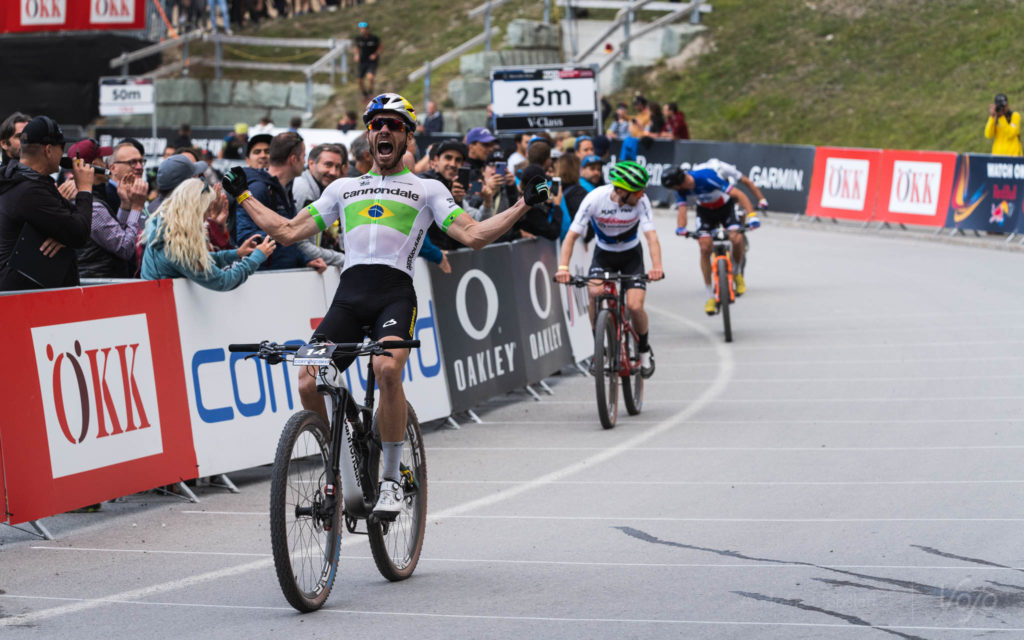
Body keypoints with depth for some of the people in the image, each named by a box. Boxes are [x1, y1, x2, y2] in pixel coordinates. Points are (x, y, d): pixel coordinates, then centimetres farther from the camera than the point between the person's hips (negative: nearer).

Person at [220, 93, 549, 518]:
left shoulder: (427, 189, 17)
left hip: (395, 294, -3)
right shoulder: (343, 188, 26)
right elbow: (287, 231, 26)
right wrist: (242, 196, 28)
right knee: (309, 383, -18)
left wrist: (523, 205, -3)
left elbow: (474, 236, 6)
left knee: (387, 369, -32)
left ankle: (391, 480, -18)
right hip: (349, 295, 3)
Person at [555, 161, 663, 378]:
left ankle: (644, 349, 13)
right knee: (595, 292, -28)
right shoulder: (595, 199, -26)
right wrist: (563, 267, -39)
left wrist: (656, 267, -48)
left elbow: (651, 236, -30)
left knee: (635, 306, -17)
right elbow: (571, 236, -25)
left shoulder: (641, 201, -25)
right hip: (604, 253, 0)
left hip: (631, 254, 0)